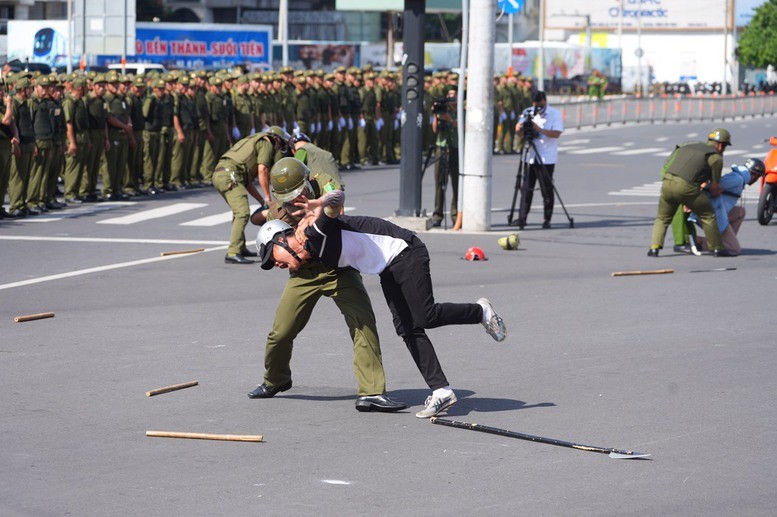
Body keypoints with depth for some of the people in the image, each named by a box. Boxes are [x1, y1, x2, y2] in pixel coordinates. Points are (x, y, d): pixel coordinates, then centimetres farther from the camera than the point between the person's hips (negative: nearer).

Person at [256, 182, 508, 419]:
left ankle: (480, 311, 10)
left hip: (405, 252, -9)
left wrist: (320, 206, -50)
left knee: (426, 317, -15)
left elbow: (338, 197, -31)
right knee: (407, 329, 2)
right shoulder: (315, 255, 9)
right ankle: (441, 391, 0)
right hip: (388, 270, 9)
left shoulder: (313, 232, -18)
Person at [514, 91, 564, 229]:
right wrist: (521, 125, -22)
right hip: (530, 157, 3)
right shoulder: (528, 112, 9)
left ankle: (547, 219, 8)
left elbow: (557, 133, -13)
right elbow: (517, 129, 2)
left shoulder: (555, 114, -2)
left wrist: (540, 129, -24)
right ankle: (522, 218, 3)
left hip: (547, 159, -3)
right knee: (526, 188, 1)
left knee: (547, 190, 1)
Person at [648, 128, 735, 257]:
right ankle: (717, 248, 18)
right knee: (708, 215, 14)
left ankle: (654, 247, 8)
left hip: (667, 182, 5)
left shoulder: (689, 145, 26)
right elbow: (715, 189, 11)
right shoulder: (716, 158, 9)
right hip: (686, 187, -5)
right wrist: (716, 192, 36)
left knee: (662, 218, 23)